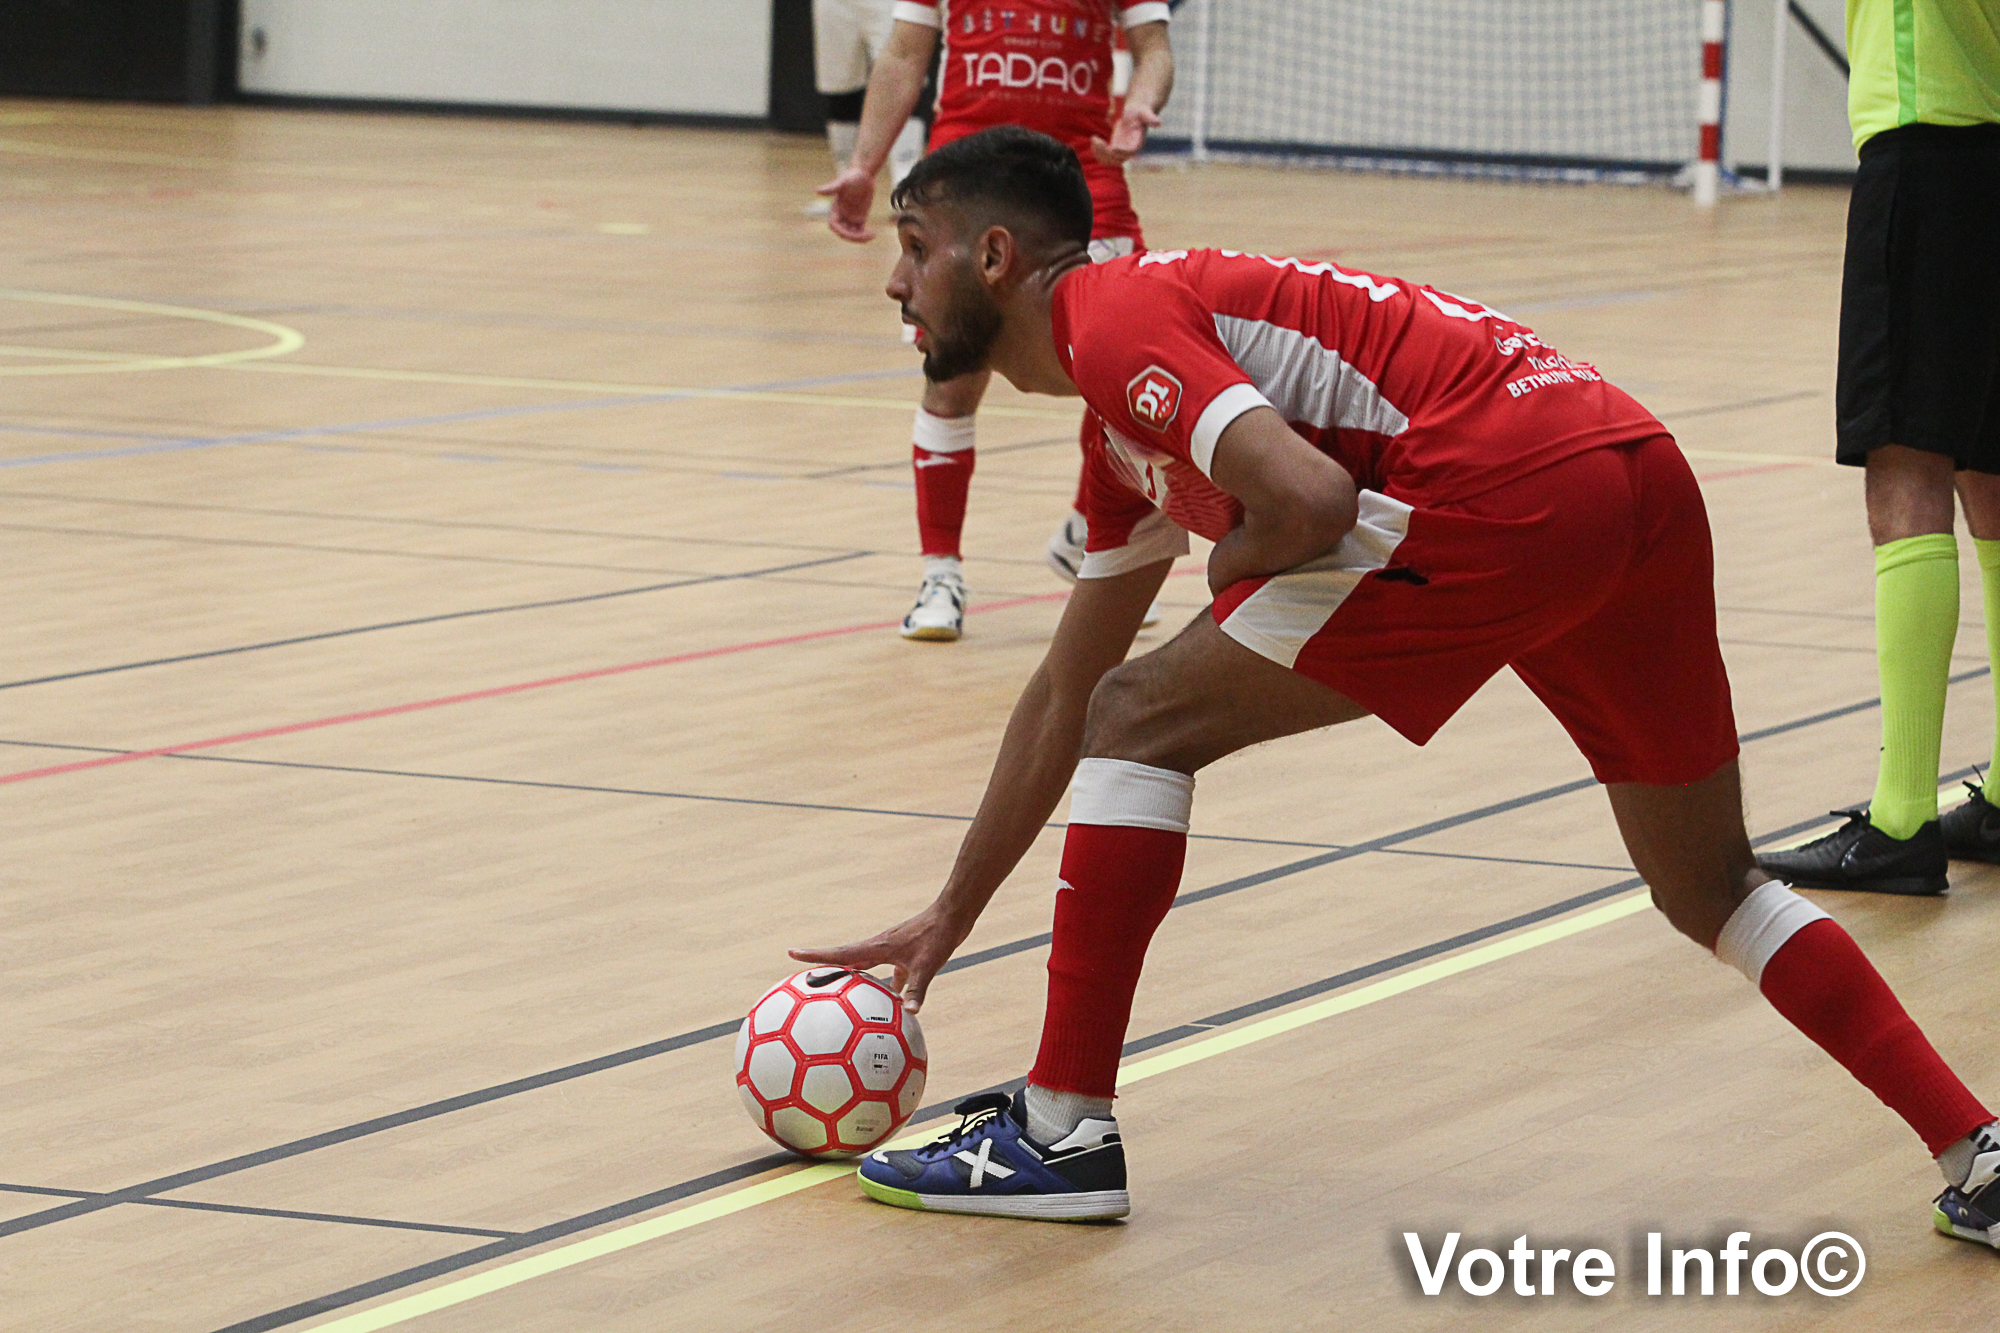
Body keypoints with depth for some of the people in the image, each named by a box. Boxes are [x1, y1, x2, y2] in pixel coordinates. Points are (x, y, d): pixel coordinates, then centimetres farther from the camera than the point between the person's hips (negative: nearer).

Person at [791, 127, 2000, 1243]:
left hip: (1503, 494, -10)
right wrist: (947, 921, 42)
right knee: (1712, 891, 23)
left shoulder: (1110, 315, 0)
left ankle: (1064, 1135, 4)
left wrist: (1234, 558, 8)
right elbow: (1063, 695, 39)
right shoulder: (1126, 440, 30)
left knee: (1145, 724, 1)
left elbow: (1309, 499, -16)